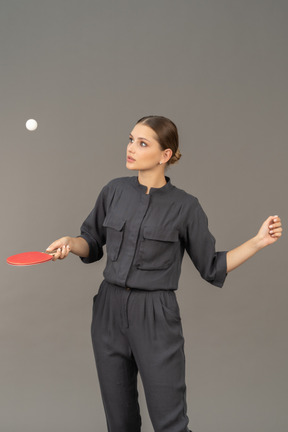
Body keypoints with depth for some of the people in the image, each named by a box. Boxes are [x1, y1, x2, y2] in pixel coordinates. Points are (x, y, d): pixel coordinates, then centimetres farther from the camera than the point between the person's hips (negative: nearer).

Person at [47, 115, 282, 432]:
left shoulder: (185, 206, -7)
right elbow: (92, 243, 14)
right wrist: (71, 243, -7)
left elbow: (213, 268, -2)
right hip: (109, 311, 4)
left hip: (156, 318, -4)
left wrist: (258, 241, -12)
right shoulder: (114, 191, 3)